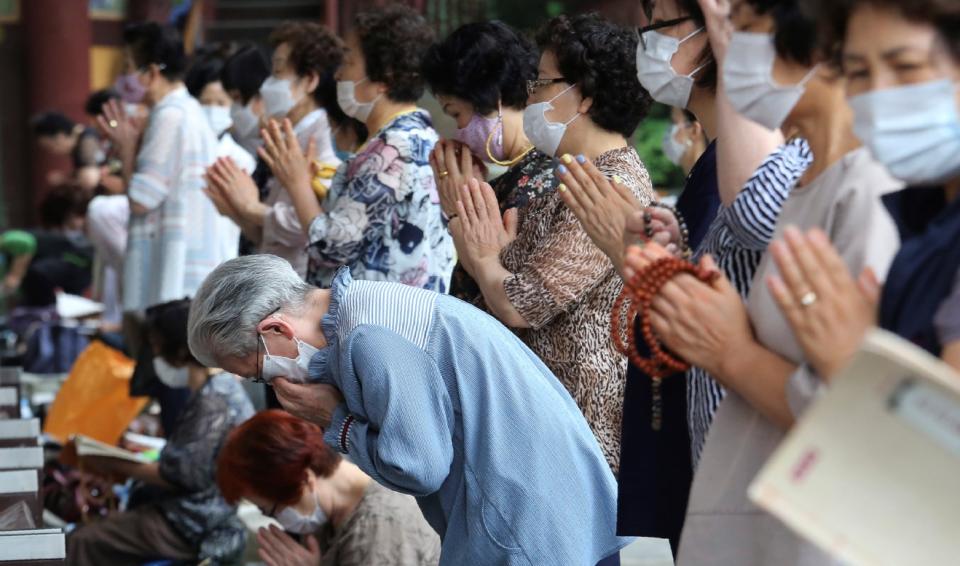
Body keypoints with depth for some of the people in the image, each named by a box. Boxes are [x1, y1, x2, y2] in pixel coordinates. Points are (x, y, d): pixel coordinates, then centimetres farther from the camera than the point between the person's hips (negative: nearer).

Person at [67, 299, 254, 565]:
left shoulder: (212, 401, -20)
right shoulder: (221, 385, 12)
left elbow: (182, 476, -21)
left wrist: (117, 466, -10)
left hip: (194, 526, -10)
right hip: (197, 512, 10)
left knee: (81, 543, -10)